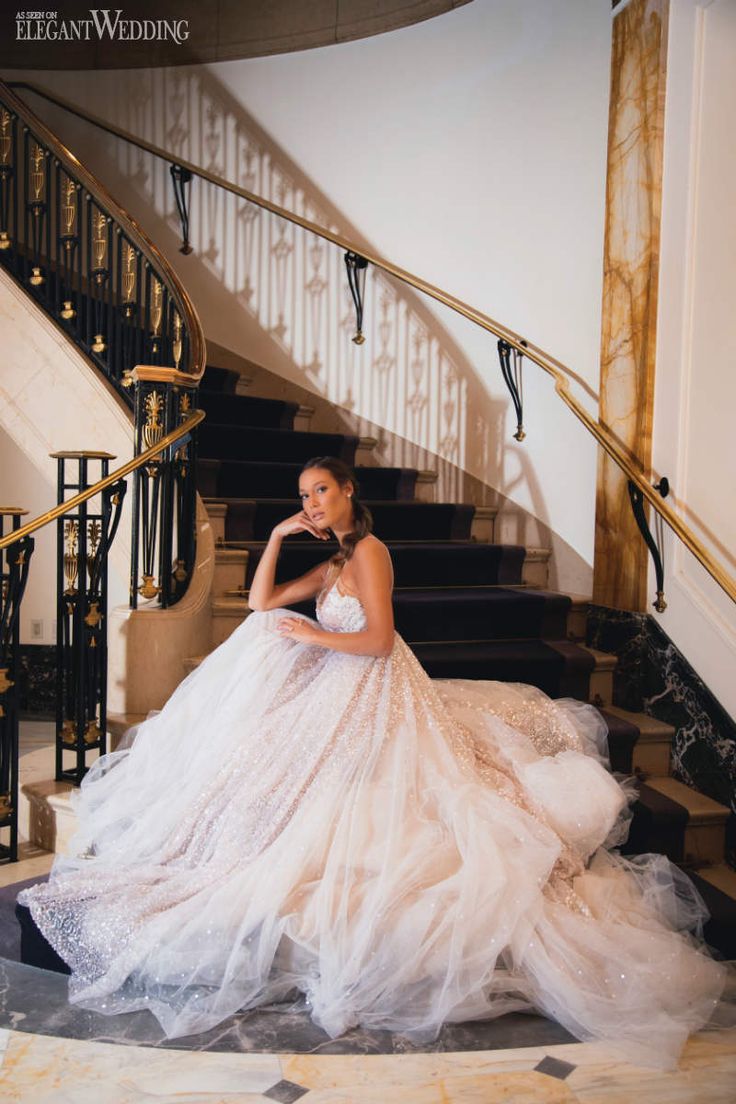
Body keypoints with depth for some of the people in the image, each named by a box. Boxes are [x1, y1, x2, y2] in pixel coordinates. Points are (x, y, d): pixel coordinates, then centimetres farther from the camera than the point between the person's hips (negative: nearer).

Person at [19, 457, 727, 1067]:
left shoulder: (369, 551, -12)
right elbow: (262, 602, 15)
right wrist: (277, 537, 9)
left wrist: (309, 633, -13)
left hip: (370, 700, -10)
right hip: (338, 694, 10)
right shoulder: (333, 563, 16)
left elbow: (379, 640, -22)